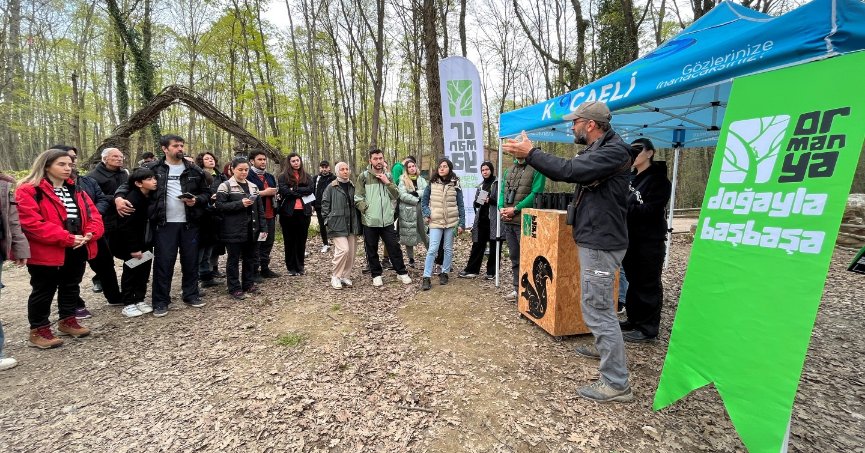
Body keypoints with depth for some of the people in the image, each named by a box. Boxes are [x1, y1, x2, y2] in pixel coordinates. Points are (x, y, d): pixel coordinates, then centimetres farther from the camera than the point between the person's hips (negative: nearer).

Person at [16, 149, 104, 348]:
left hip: (77, 250, 6)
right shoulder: (28, 191, -10)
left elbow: (93, 214, 6)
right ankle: (38, 330, 20)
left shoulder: (76, 190, 11)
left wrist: (90, 234, -14)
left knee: (71, 287, 17)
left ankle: (67, 320, 32)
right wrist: (67, 238, -23)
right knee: (43, 291, 6)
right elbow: (31, 223, -20)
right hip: (47, 252, -6)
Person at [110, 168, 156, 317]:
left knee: (144, 271, 11)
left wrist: (151, 242, 6)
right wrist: (133, 248, -21)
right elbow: (126, 227, -22)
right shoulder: (132, 199, -21)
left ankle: (140, 299, 24)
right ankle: (128, 304, 16)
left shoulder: (150, 197, 3)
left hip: (145, 243, 7)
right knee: (131, 272, 5)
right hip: (131, 244, -7)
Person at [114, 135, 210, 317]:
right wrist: (119, 196, -11)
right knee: (163, 262, 2)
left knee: (190, 260, 10)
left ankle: (191, 294, 24)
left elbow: (206, 193, 12)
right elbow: (129, 183, 8)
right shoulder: (152, 169, 2)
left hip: (189, 223, 2)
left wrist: (197, 200, -8)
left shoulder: (195, 171, 7)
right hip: (164, 224, -2)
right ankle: (161, 301, 14)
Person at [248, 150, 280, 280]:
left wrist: (275, 193, 7)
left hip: (270, 215, 8)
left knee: (268, 243, 13)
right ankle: (254, 271, 7)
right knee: (255, 244, -1)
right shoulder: (248, 176, -8)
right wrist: (263, 193, -18)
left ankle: (265, 269, 24)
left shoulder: (270, 177, 19)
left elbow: (276, 191, 30)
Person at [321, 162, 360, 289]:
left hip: (352, 225, 5)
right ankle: (335, 277, 3)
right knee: (343, 250, -15)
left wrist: (358, 222, 12)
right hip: (338, 225, -5)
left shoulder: (353, 187, 11)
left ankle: (346, 276, 21)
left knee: (351, 252, 6)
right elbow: (325, 204, 1)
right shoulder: (331, 187, -2)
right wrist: (328, 219, -6)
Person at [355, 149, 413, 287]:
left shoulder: (387, 176, 10)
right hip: (370, 220, -2)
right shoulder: (363, 176, -2)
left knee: (394, 247, 6)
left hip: (387, 219, 2)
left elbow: (396, 195, 5)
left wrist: (387, 182, -7)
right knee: (372, 250, 9)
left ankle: (402, 272, 20)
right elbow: (358, 198, -4)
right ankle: (376, 275, 25)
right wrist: (367, 209, -11)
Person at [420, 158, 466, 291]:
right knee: (432, 249, -7)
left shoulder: (455, 184, 0)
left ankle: (444, 273, 23)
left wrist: (462, 223, -2)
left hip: (451, 221, 1)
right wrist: (427, 214, -4)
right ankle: (426, 278, -4)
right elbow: (424, 200, 10)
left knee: (448, 249, 9)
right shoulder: (432, 184, 1)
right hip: (435, 222, -1)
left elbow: (460, 205, 1)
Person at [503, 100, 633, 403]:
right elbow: (564, 171, 18)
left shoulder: (614, 150, -18)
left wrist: (531, 153, -22)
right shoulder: (595, 151, 15)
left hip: (601, 243, -11)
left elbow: (570, 170, -29)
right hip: (594, 239, 11)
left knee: (597, 307, -7)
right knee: (595, 303, 25)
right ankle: (604, 348, 46)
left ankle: (616, 384, 4)